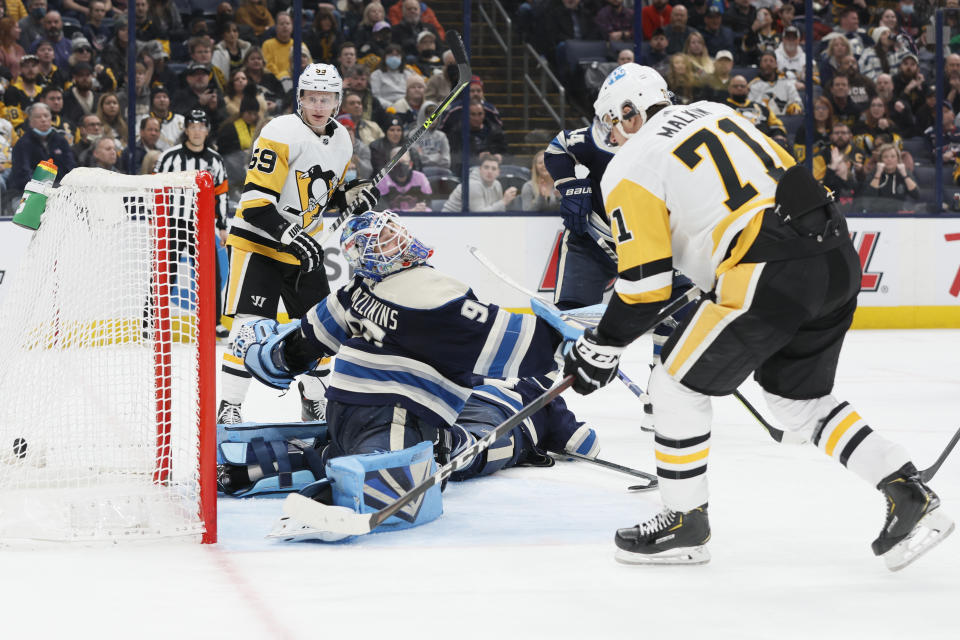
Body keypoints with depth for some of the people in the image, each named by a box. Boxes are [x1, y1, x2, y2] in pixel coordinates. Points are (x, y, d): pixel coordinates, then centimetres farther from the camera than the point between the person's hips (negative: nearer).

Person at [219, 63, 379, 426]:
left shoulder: (341, 141, 6)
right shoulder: (281, 134, -19)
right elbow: (255, 200, -23)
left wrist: (352, 198, -2)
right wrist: (289, 237, -31)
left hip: (302, 246, 7)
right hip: (259, 242, -7)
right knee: (251, 324, -15)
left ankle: (314, 399, 25)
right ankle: (229, 406, -10)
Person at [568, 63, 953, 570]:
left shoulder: (630, 169, 1)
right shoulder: (715, 113, 23)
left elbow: (645, 285, -4)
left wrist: (599, 349, 9)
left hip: (771, 274, -8)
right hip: (838, 256, 8)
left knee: (678, 386, 9)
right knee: (799, 399, 22)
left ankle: (683, 522, 17)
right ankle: (908, 494, 13)